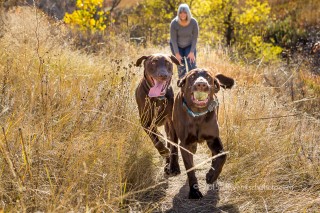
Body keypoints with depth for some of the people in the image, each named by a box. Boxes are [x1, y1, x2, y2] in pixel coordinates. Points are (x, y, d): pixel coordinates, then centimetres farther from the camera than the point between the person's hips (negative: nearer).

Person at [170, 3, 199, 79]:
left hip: (189, 45, 1)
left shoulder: (194, 22, -24)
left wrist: (192, 52, -19)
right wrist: (177, 54, -20)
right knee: (181, 67, -6)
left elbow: (195, 38, -16)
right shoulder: (174, 23, -26)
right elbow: (173, 39, -20)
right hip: (176, 46, -1)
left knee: (192, 66, -13)